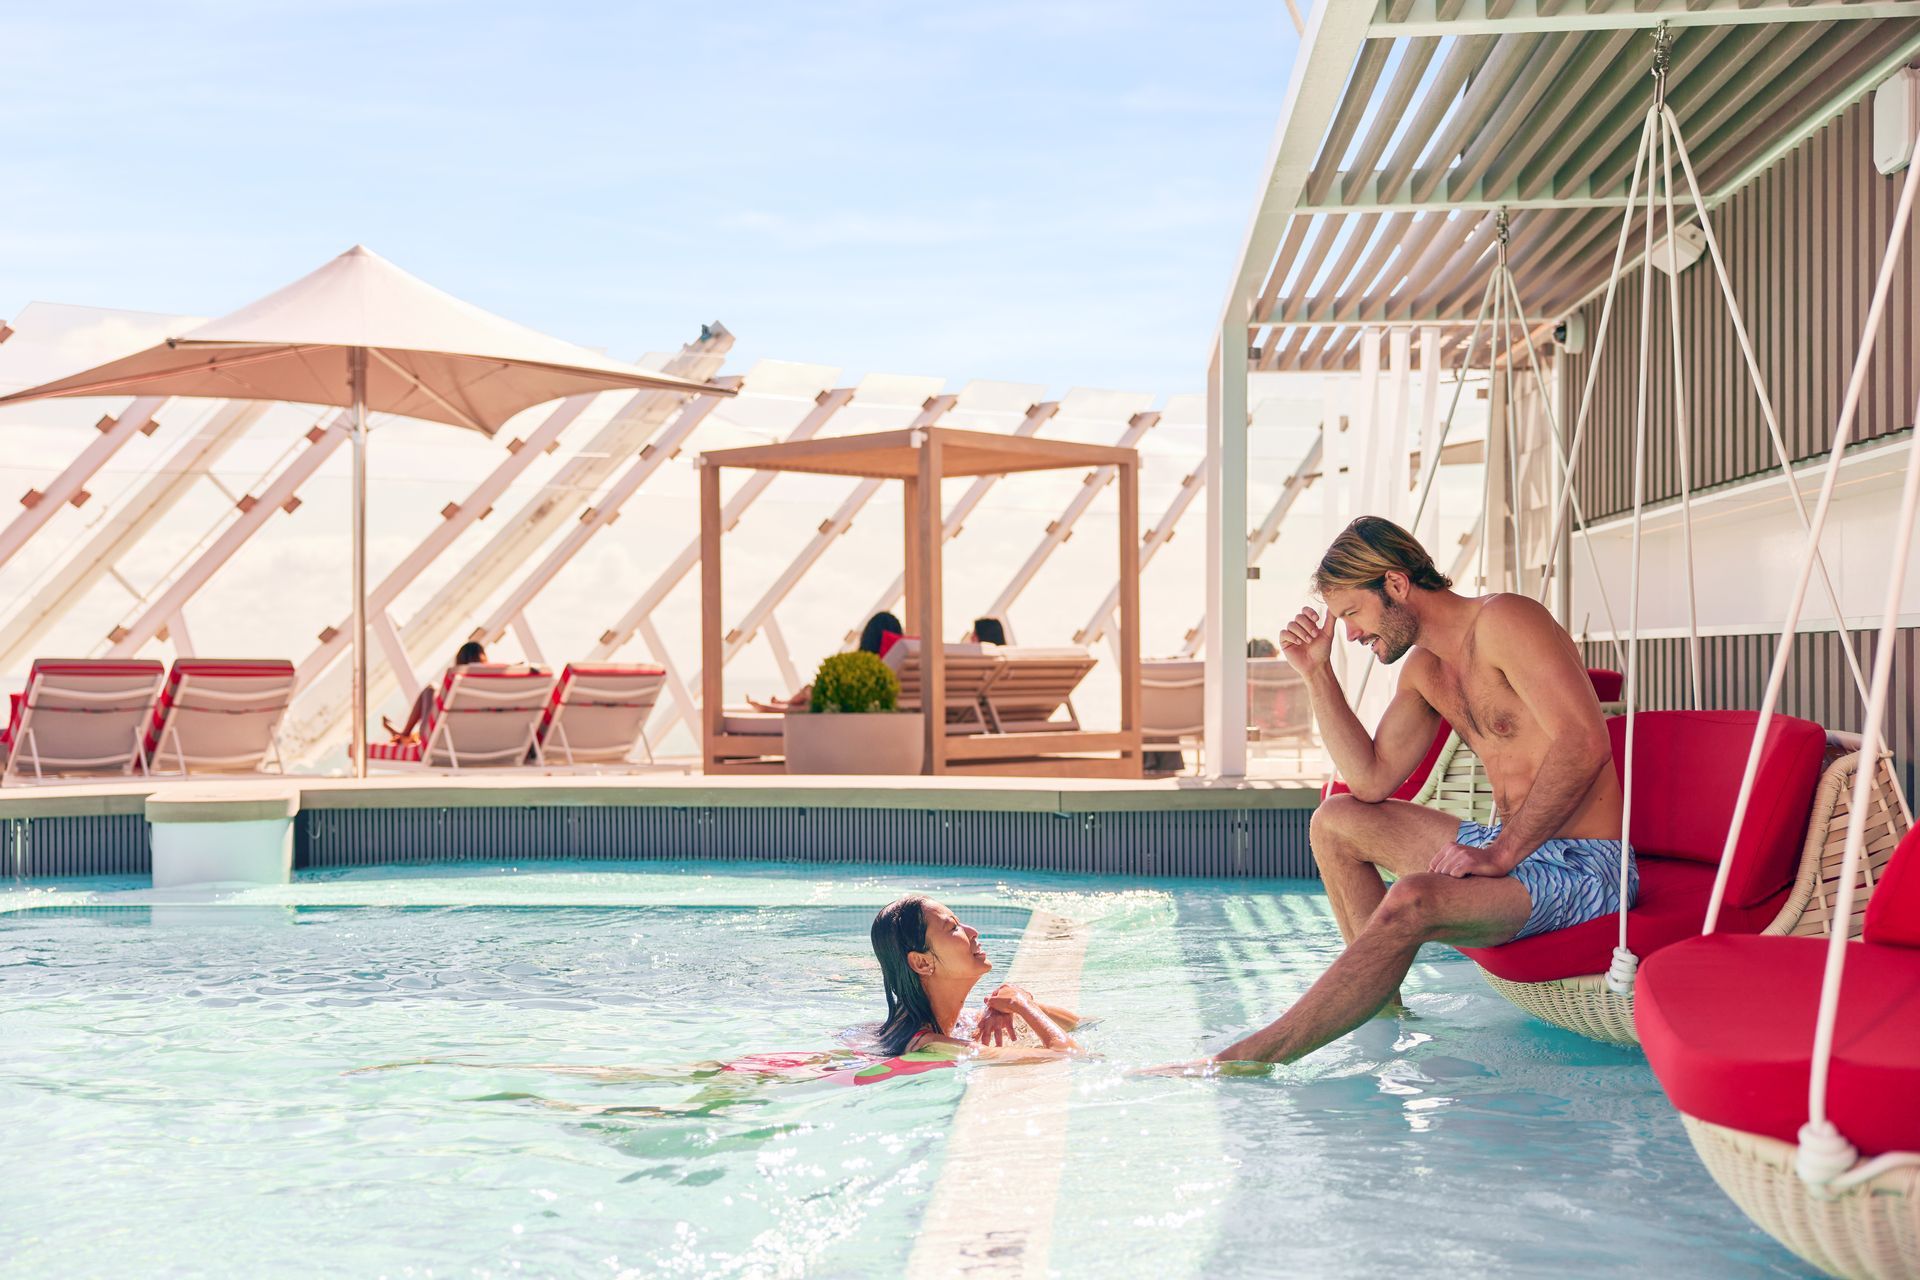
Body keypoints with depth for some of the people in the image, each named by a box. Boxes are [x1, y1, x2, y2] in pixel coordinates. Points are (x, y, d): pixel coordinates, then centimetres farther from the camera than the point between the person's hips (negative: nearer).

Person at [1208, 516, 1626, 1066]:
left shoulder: (1502, 619, -14)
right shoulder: (1424, 669, 14)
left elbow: (1584, 743, -24)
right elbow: (1373, 780, 13)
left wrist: (1502, 853, -26)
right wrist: (1316, 672, 7)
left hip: (1584, 866, -10)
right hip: (1512, 847, 10)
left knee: (1410, 902, -34)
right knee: (1336, 821, 14)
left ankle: (1244, 1061, -33)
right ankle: (1383, 1004, 11)